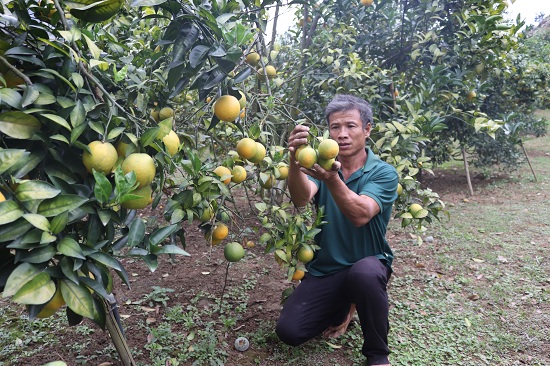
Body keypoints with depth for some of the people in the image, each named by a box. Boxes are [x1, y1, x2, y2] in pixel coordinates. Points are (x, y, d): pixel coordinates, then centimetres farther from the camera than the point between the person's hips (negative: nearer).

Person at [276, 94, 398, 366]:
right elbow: (302, 199, -24)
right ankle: (342, 306, 20)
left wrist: (332, 180, -46)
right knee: (288, 331, -11)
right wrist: (295, 162, -44)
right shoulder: (322, 165, -2)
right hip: (323, 270, 3)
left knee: (364, 273, -38)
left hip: (368, 265, -3)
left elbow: (360, 215, -29)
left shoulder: (383, 173, -11)